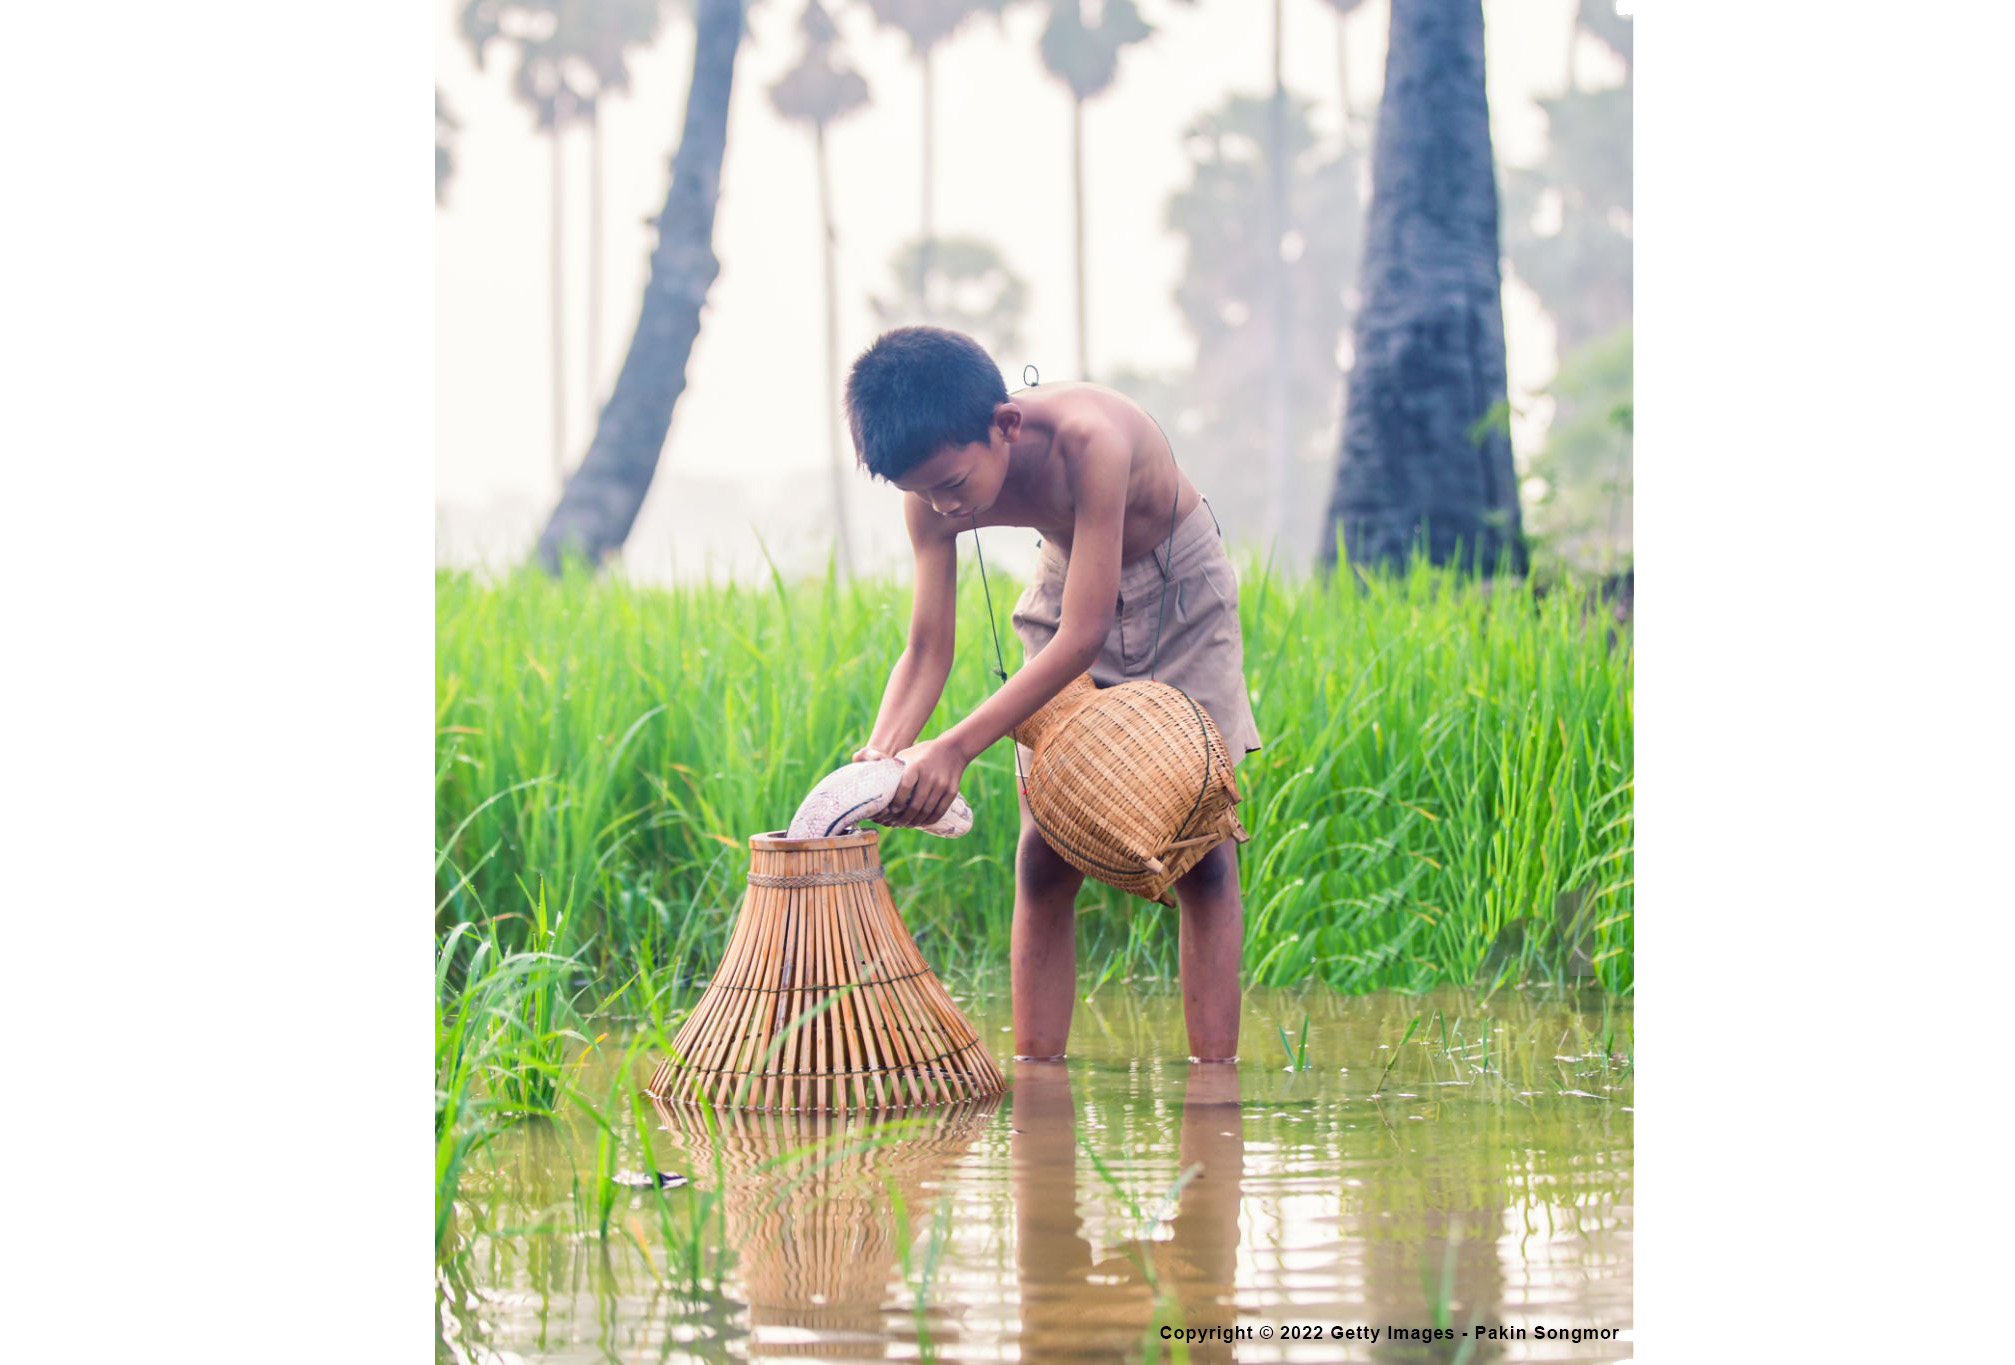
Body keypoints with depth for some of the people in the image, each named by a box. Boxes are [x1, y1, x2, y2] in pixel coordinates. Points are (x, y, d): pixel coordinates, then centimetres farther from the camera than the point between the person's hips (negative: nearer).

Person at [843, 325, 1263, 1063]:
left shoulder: (1088, 439, -40)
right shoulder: (932, 494, -23)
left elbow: (1081, 637, -40)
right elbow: (927, 650, -18)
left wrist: (957, 748, -45)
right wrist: (884, 750, -38)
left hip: (1179, 593, -4)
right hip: (1066, 591, 4)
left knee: (1201, 856, -9)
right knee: (1043, 860, -4)